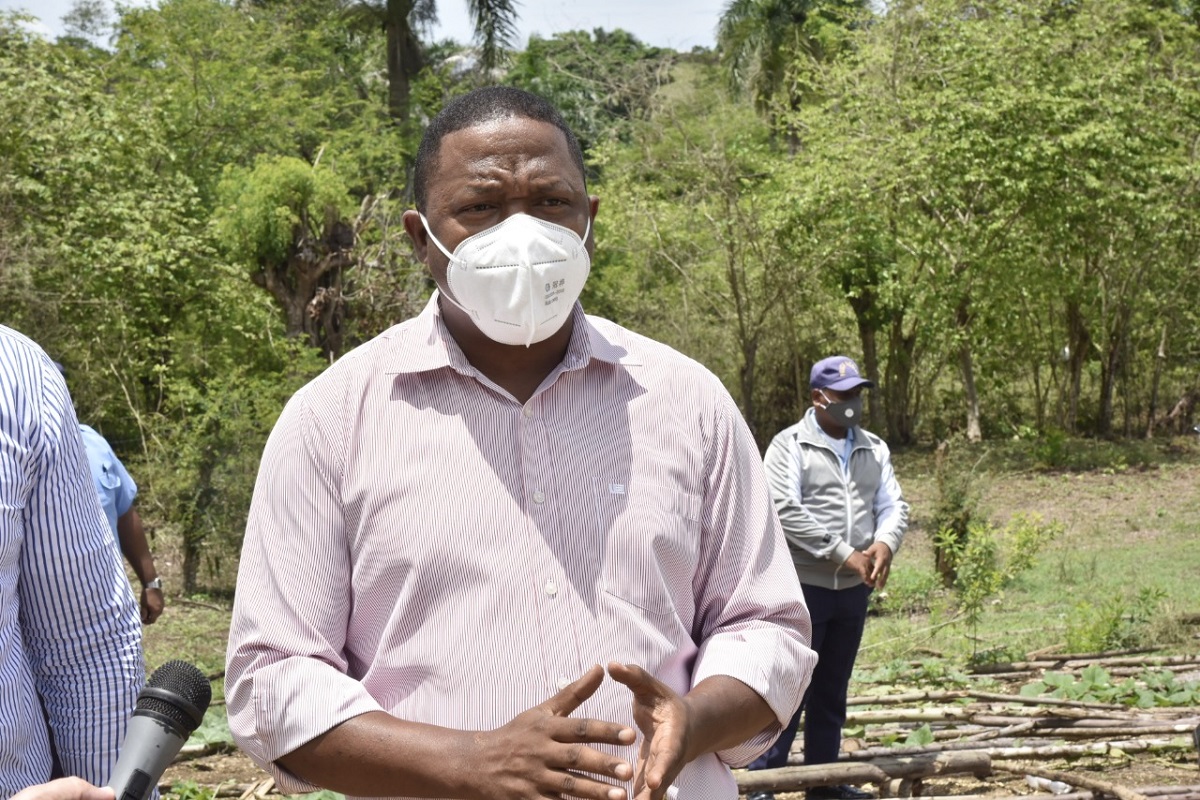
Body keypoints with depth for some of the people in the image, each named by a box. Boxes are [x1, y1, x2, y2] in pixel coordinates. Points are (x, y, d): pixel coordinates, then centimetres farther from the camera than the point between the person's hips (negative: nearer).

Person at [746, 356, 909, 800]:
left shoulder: (874, 449, 12)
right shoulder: (789, 446, -7)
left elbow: (893, 506, 9)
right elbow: (785, 511, -17)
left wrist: (884, 544, -14)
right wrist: (844, 555, -20)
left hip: (854, 589, 6)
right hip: (803, 586, -6)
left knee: (832, 691, 14)